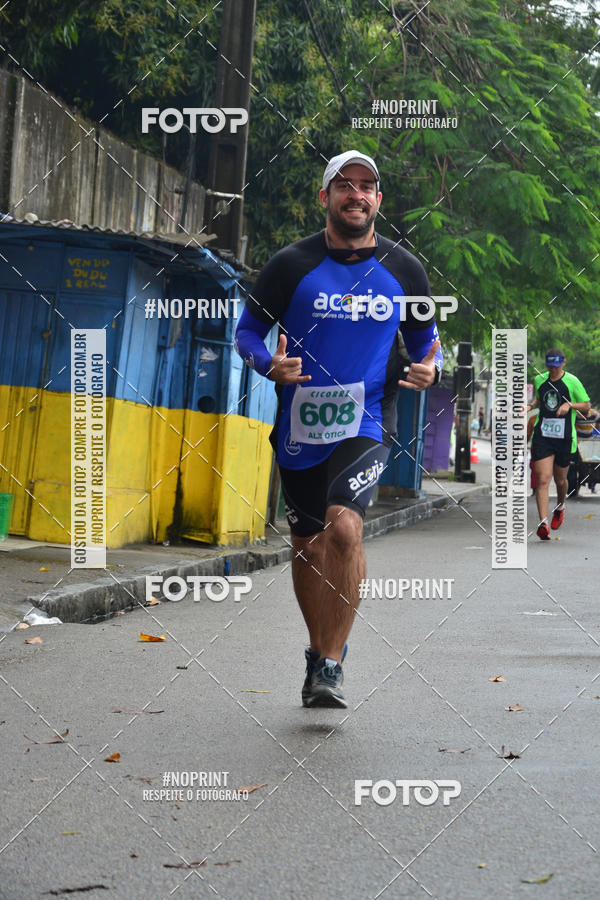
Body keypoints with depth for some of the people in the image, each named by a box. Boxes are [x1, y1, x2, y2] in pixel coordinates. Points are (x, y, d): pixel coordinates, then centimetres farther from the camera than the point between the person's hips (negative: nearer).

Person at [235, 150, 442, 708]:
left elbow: (424, 341, 17)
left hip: (366, 424, -1)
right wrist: (270, 364, -15)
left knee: (344, 528, -24)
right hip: (299, 427, 2)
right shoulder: (291, 265, 0)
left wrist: (429, 369, -6)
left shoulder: (403, 270, 5)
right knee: (306, 546, 11)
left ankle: (332, 664, -13)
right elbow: (246, 331, 6)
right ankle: (319, 652, 34)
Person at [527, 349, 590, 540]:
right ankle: (543, 523, -17)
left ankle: (560, 507, 46)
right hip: (542, 436, 2)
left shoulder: (572, 381, -3)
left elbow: (586, 406, 2)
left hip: (564, 437, -2)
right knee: (542, 480, -12)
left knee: (560, 480, 13)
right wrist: (531, 406, 7)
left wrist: (569, 405, -15)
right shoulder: (539, 380, 8)